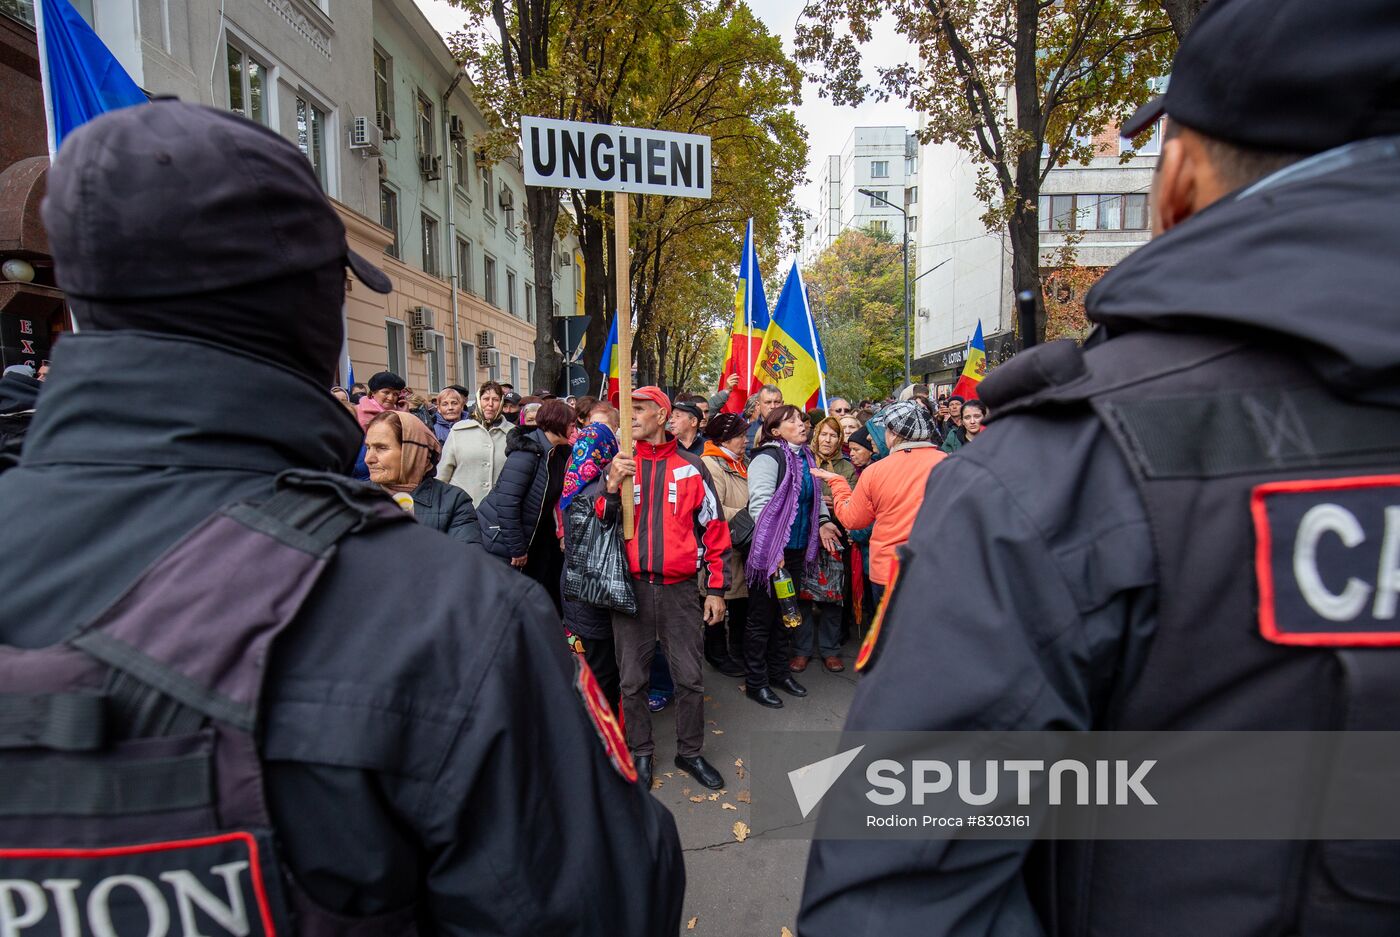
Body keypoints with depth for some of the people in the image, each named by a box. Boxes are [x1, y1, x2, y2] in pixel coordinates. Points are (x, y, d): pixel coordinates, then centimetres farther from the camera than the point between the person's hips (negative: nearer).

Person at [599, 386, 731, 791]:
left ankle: (690, 752, 27)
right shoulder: (620, 465, 6)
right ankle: (640, 754, 28)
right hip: (632, 588, 1)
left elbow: (714, 529, 4)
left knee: (690, 678, 7)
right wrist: (612, 488, -16)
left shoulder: (691, 466, 2)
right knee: (633, 679, 10)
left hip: (679, 589, -1)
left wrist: (717, 588, 2)